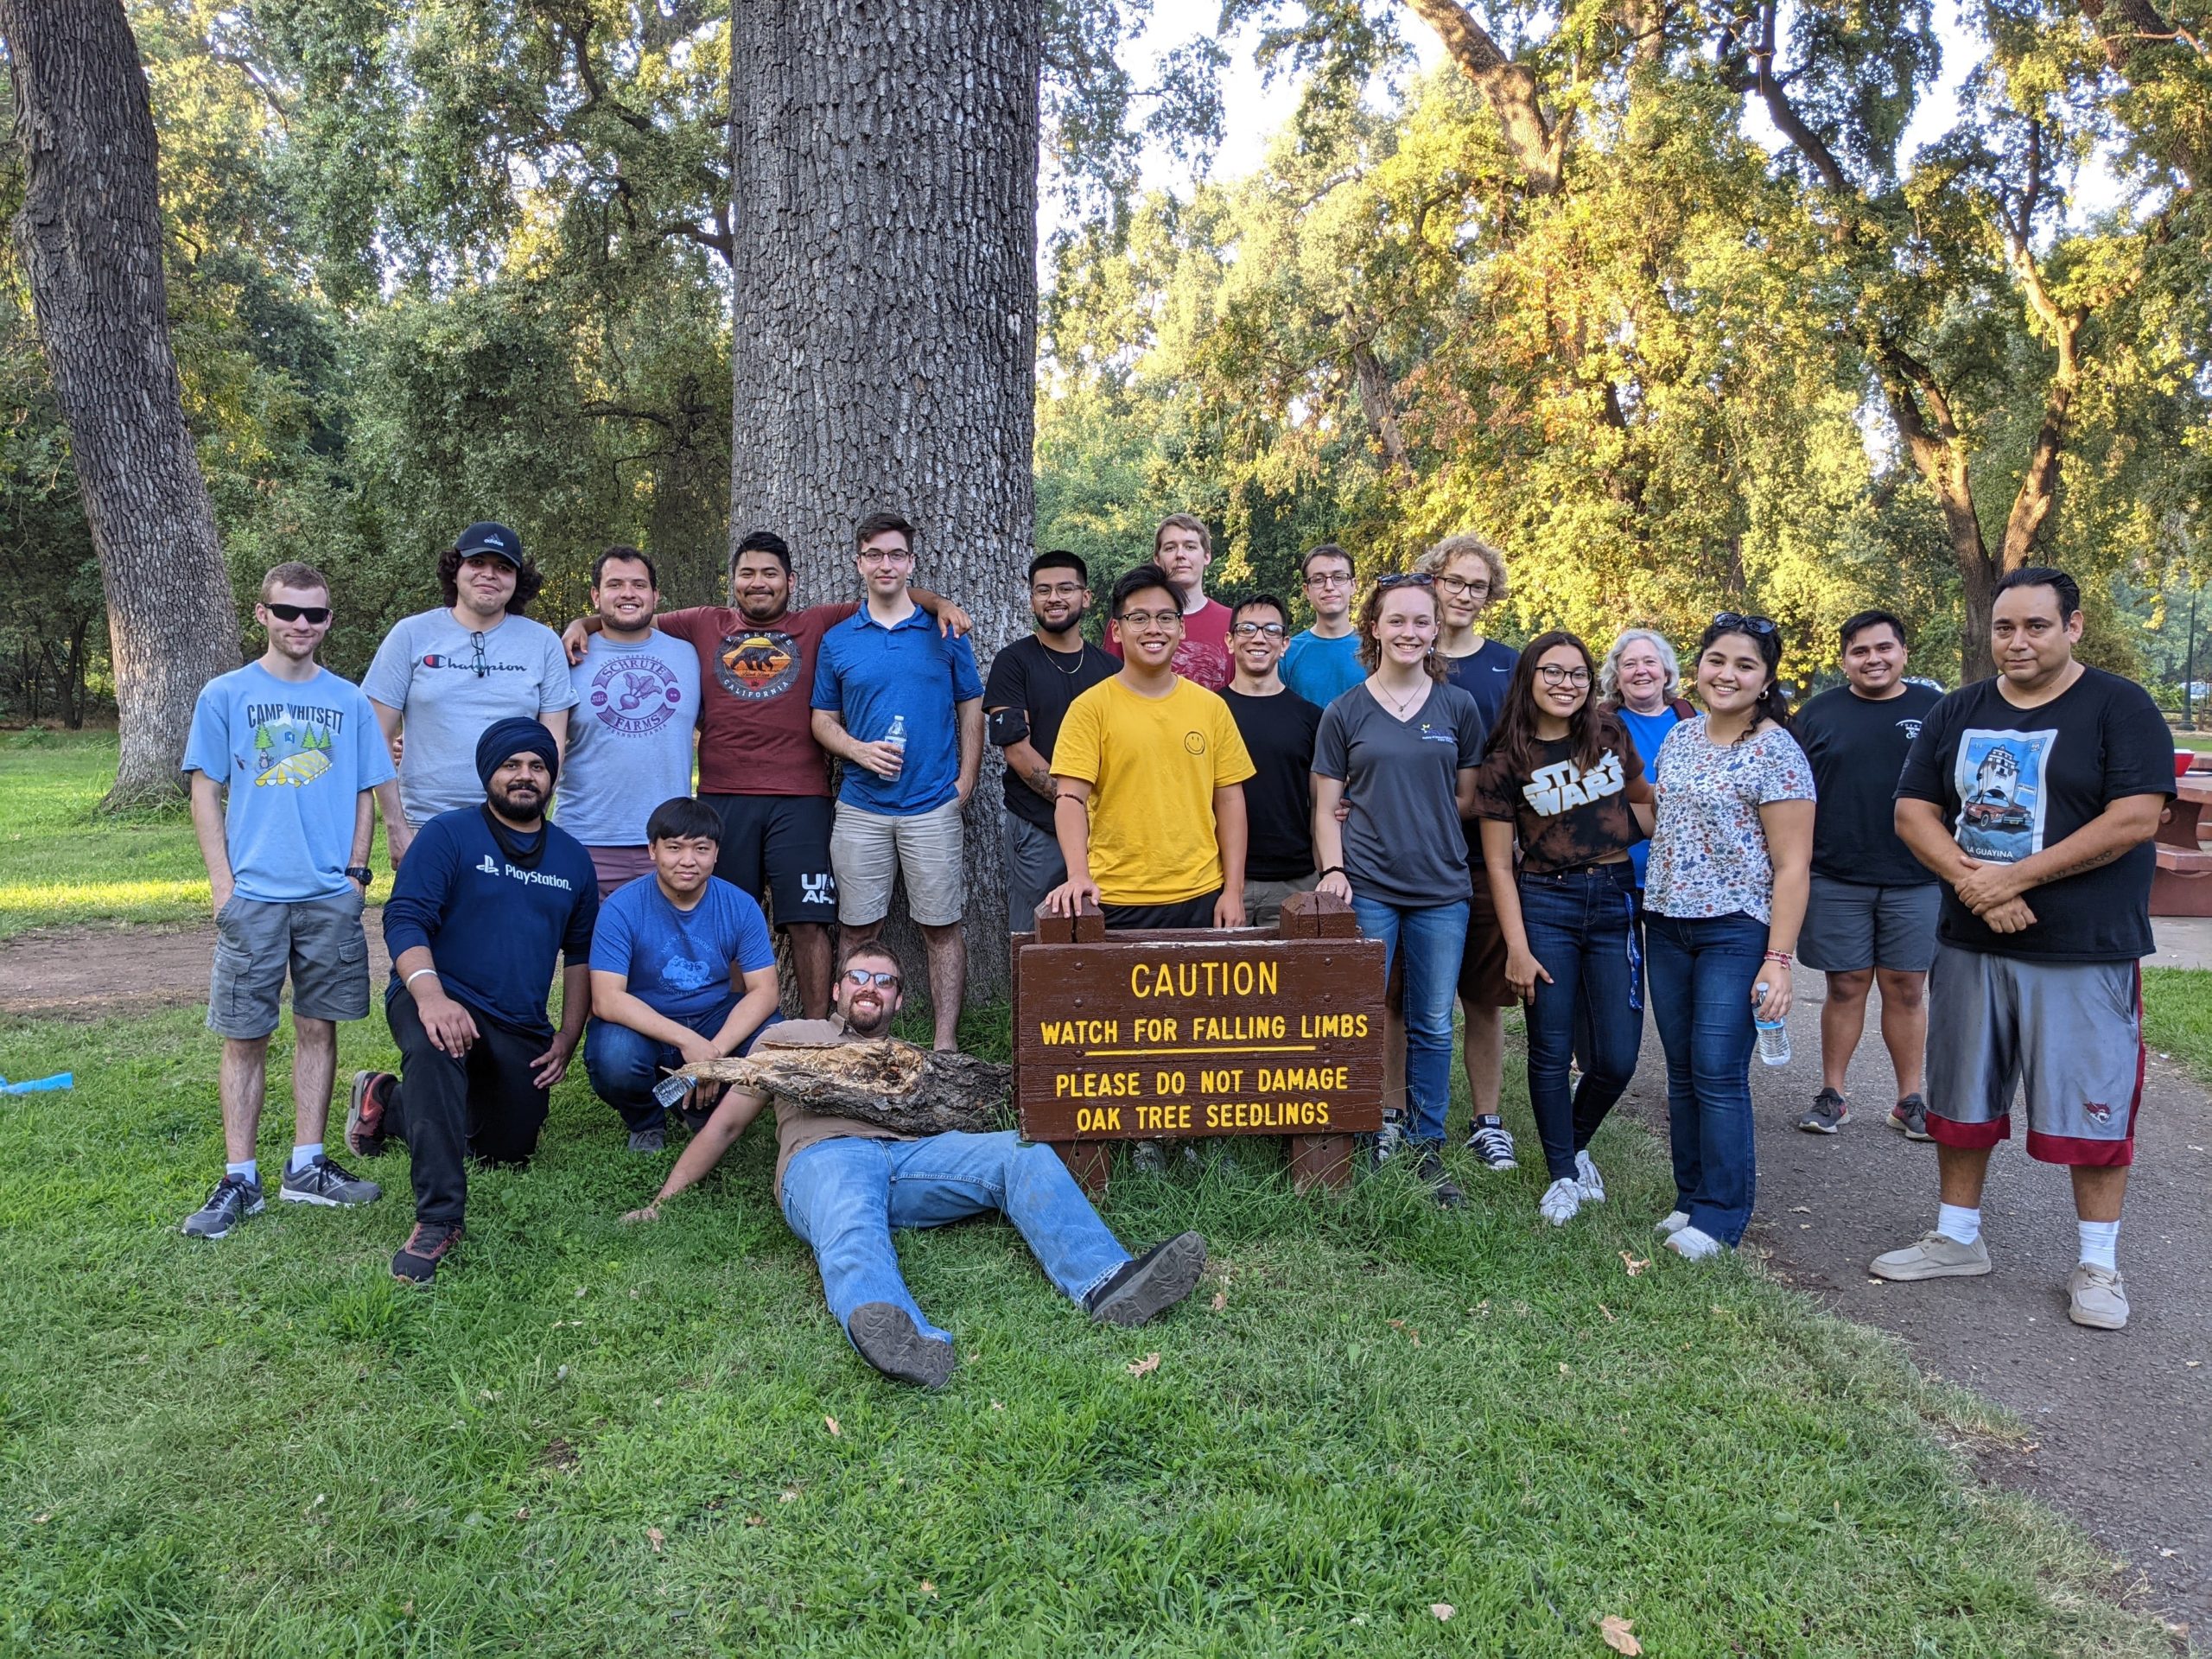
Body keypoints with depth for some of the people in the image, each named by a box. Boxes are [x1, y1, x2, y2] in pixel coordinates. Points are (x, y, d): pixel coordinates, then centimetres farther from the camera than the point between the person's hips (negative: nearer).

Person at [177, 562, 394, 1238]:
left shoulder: (348, 701, 8)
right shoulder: (225, 695, 3)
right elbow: (206, 795, 2)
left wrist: (357, 872, 1)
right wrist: (223, 885, -5)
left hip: (331, 897, 2)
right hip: (252, 896, -2)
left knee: (318, 1027, 8)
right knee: (244, 1036, 2)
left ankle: (307, 1167, 18)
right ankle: (239, 1180, 10)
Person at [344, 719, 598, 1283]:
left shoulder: (572, 857, 11)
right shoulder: (449, 834, -4)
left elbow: (581, 953, 17)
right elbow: (404, 919, -14)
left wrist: (568, 1037, 7)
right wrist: (431, 996, -32)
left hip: (520, 1029, 6)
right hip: (439, 999, -6)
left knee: (509, 1151, 11)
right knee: (436, 1048, -40)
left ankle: (389, 1101, 33)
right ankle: (438, 1219, -34)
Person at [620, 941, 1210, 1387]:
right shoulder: (792, 1038, 33)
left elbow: (954, 1120, 25)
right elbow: (725, 1124, 27)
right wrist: (664, 1199, 16)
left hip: (913, 1154, 3)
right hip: (824, 1156, -3)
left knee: (1023, 1152, -25)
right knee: (853, 1233, -40)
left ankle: (1105, 1283, -48)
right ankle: (904, 1340, -72)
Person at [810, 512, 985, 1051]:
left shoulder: (944, 632, 5)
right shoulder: (837, 641, 8)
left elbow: (971, 711, 8)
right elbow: (823, 719, 11)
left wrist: (964, 785, -2)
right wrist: (859, 750, -10)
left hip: (933, 807, -1)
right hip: (860, 808, 2)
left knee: (941, 927, 1)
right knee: (858, 930, 5)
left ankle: (945, 1043, 7)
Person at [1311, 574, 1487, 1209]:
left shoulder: (1459, 707, 6)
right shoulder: (1344, 712, 2)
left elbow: (1468, 798, 11)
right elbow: (1327, 806, 2)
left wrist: (1417, 822, -3)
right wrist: (1333, 868, -11)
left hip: (1441, 889, 2)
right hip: (1366, 888, -1)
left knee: (1433, 1026, 8)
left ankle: (1428, 1149, 21)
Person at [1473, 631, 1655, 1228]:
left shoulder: (1609, 733, 3)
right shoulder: (1507, 760, -4)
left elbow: (1643, 796, 22)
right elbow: (1498, 863, -4)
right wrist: (1517, 948, -8)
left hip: (1615, 900, 2)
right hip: (1545, 904, -2)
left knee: (1616, 1058, 2)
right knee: (1552, 1051, 3)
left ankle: (1577, 1143, 31)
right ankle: (1563, 1173, 22)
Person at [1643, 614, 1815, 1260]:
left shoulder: (1776, 752, -10)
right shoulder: (1680, 737, 9)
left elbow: (1792, 865, -12)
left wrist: (1778, 959, -17)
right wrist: (1652, 902, 13)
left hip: (1737, 930, -6)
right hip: (1668, 924, 6)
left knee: (1718, 1074, -7)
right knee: (1682, 1072, 10)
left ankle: (1721, 1215, 5)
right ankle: (1690, 1197, 22)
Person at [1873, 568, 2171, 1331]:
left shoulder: (2119, 707, -6)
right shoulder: (1957, 713, 8)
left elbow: (2135, 819, -16)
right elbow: (1912, 811, 3)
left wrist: (2015, 878, -19)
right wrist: (1971, 881, -15)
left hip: (2084, 951, -4)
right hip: (1969, 945, 5)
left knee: (2091, 1106, 3)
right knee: (1961, 1097, 13)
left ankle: (2098, 1265, 18)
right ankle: (1956, 1238, 28)